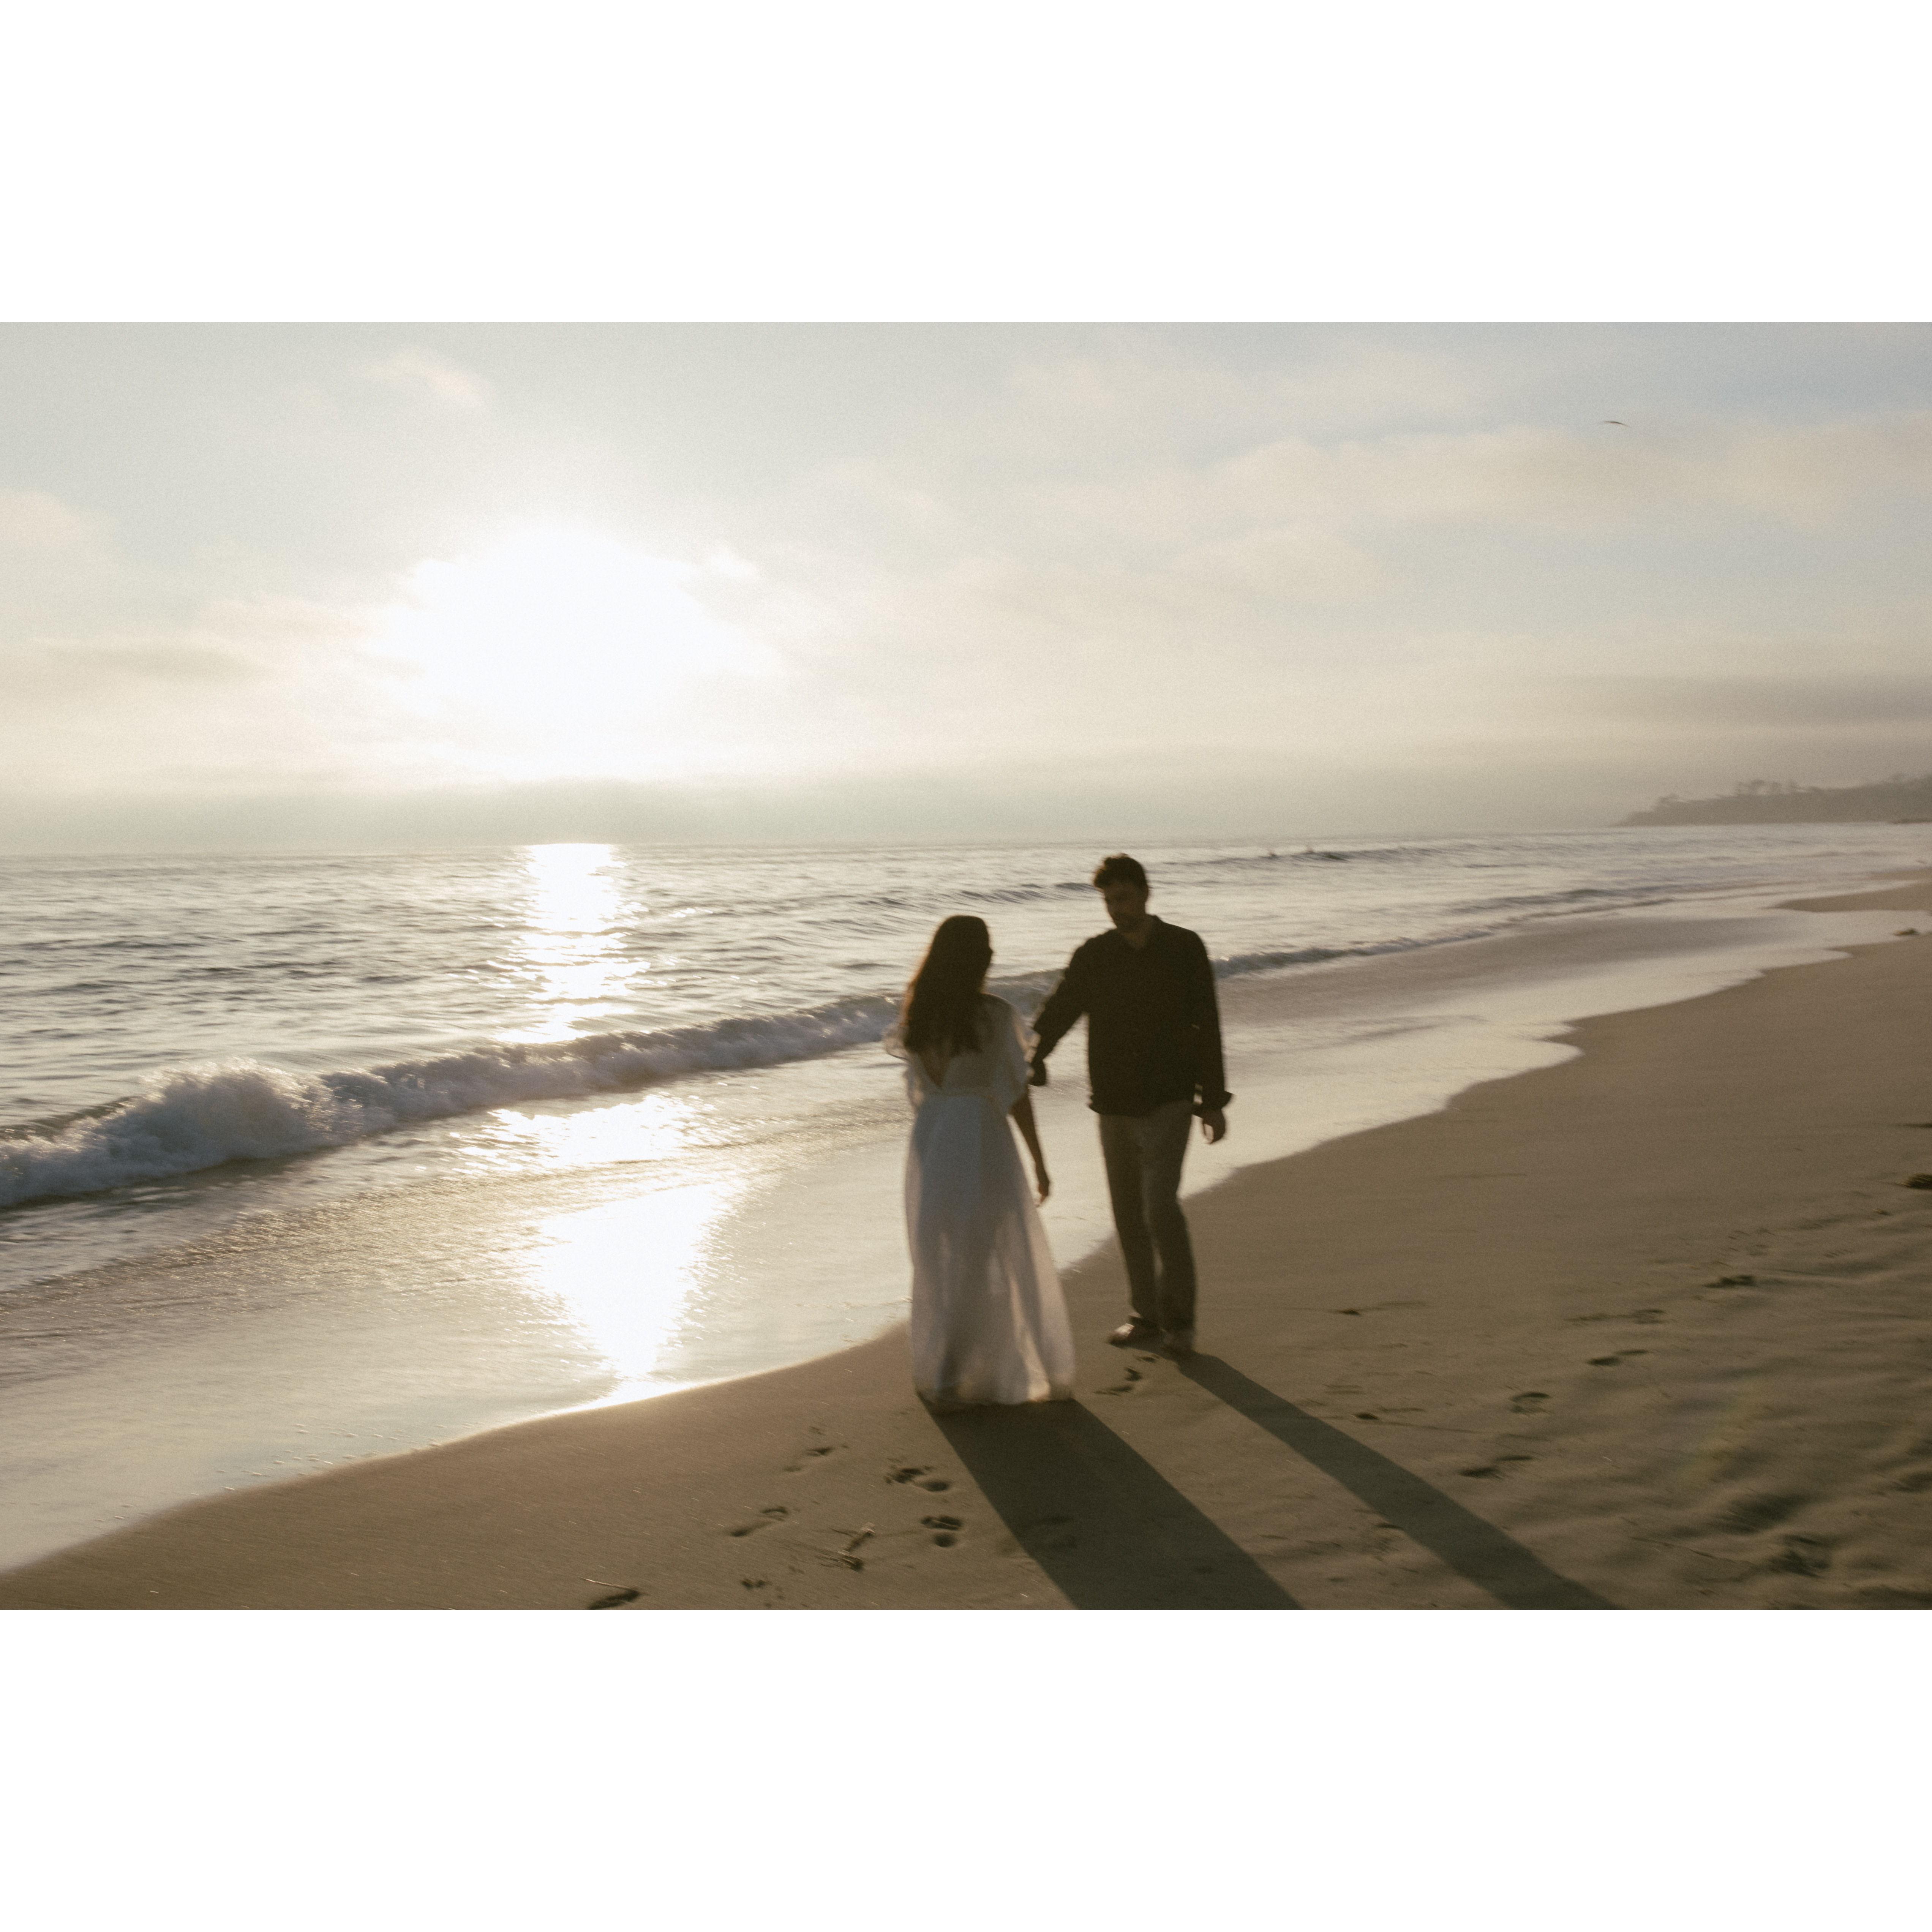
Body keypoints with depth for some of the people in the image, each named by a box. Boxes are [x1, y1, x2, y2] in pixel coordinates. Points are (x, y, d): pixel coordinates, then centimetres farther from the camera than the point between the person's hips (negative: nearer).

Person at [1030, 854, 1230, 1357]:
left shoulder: (1185, 948, -2)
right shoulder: (1093, 957, 3)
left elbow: (1207, 1027, 1)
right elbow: (1056, 1014, -2)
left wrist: (1214, 1100, 0)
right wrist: (1028, 1061, -22)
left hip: (1169, 1102, -3)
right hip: (1114, 1105, 4)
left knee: (1160, 1205, -15)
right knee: (1129, 1213, 8)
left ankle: (1179, 1321, -3)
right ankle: (1146, 1316, 21)